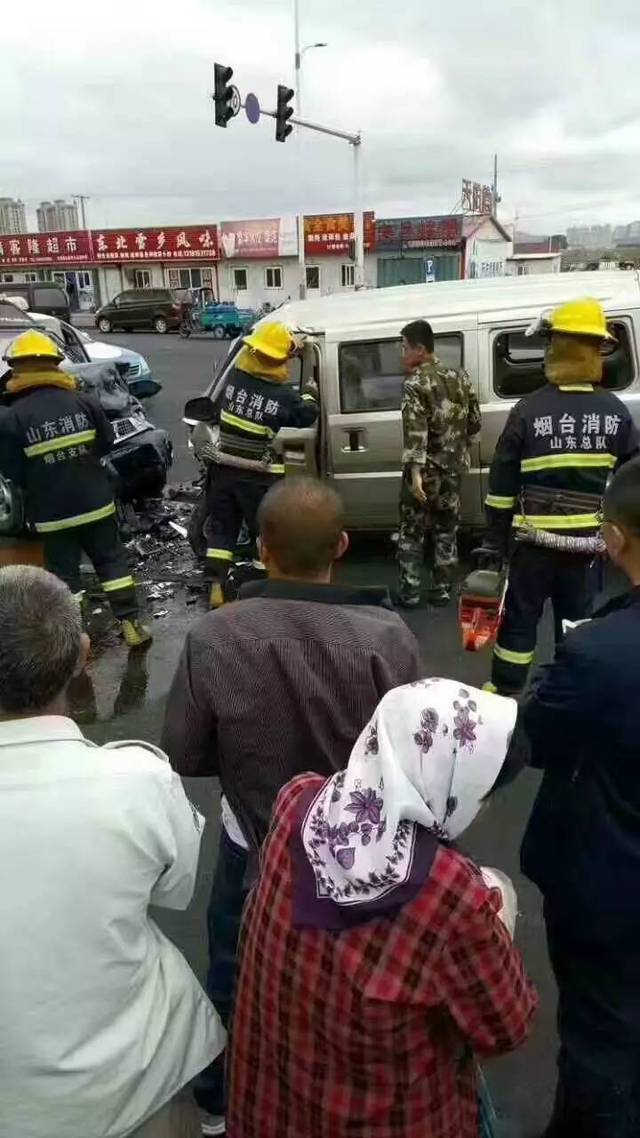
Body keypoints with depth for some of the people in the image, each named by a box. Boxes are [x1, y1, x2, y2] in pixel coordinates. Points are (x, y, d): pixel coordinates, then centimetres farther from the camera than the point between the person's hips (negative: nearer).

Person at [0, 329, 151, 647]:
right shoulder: (84, 402, -7)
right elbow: (106, 443, 5)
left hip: (51, 512, -2)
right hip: (95, 502, 2)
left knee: (63, 574, 9)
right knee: (112, 560, 16)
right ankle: (131, 624, 17)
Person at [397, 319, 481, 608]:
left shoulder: (415, 383, -13)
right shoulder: (460, 377, 7)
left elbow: (415, 431, -23)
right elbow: (474, 422, 11)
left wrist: (415, 472, -28)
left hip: (426, 469, -5)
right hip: (452, 467, 6)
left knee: (411, 530, 7)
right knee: (446, 529, 14)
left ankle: (409, 591, 8)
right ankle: (442, 589, 17)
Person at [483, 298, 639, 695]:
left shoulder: (529, 410, -9)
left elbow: (503, 484, -7)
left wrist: (495, 540, 0)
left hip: (535, 539, -2)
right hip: (587, 540, 2)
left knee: (520, 617, 9)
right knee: (576, 618, 14)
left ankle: (504, 693, 17)